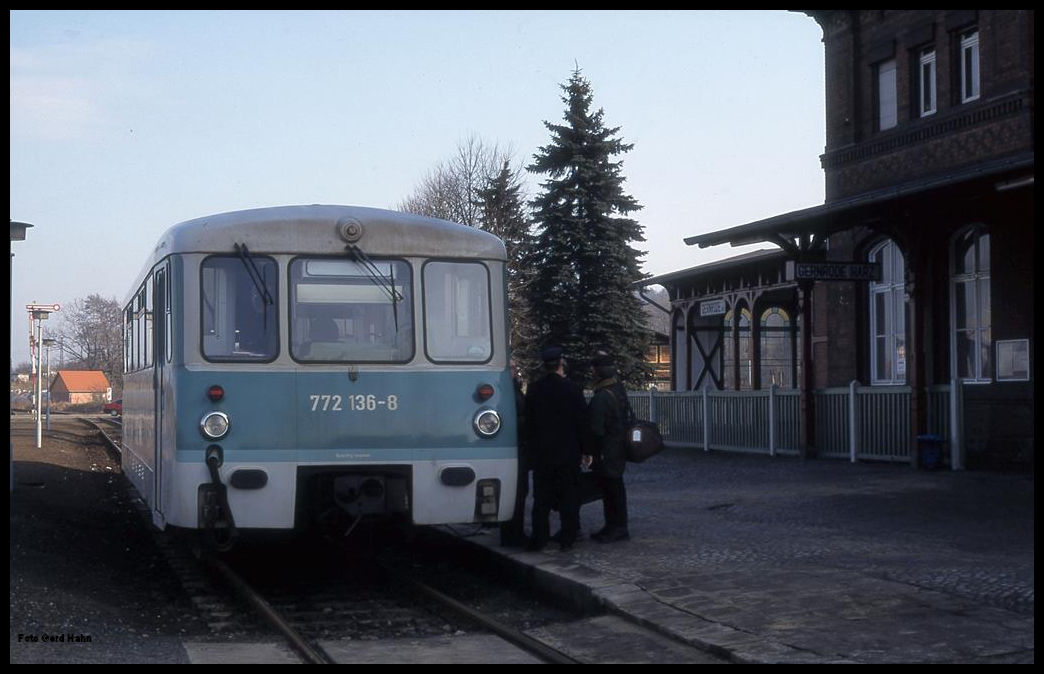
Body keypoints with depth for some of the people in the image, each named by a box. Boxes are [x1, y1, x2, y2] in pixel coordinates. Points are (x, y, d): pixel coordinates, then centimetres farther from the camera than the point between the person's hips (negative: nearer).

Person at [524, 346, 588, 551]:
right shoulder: (572, 389, -9)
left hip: (541, 452, 3)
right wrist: (586, 450, 2)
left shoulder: (533, 390, 0)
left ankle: (539, 538, 6)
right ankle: (568, 538, 6)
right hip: (568, 452, -3)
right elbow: (582, 422, -6)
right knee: (568, 496, 5)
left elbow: (528, 423, 6)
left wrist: (532, 449, 13)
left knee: (542, 497, 7)